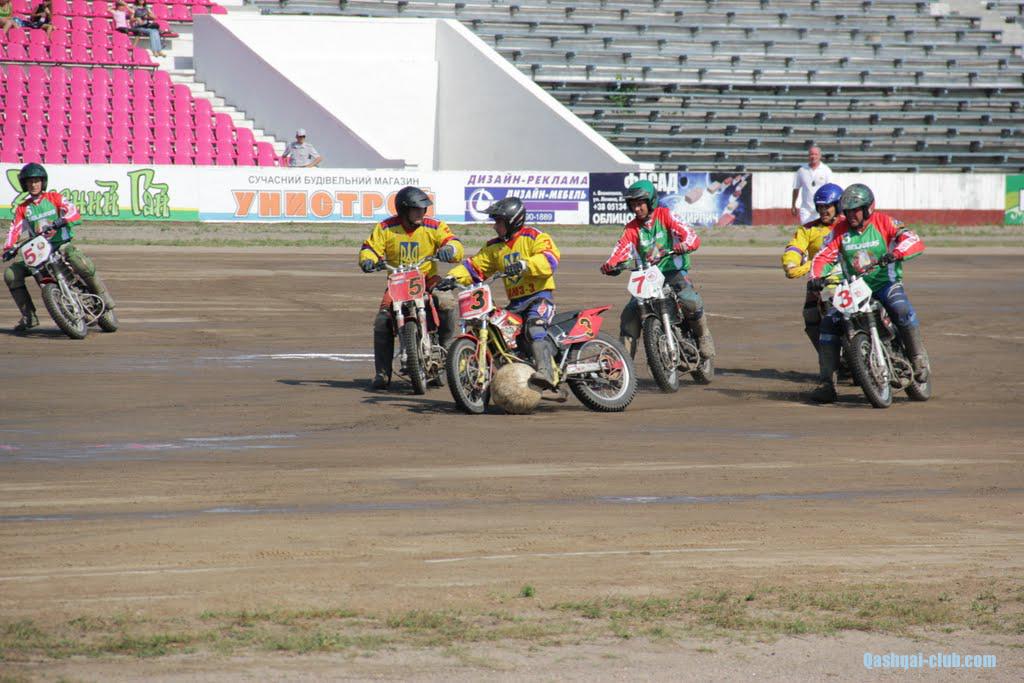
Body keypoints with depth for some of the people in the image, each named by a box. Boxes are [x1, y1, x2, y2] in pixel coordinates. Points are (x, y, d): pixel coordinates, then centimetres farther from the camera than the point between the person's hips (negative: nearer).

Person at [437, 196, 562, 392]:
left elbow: (550, 259, -20)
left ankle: (546, 372, -50)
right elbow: (474, 267, 15)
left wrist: (524, 265, -36)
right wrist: (453, 277, -3)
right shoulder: (494, 247, 19)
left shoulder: (534, 237, -3)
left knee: (534, 327, -35)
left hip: (540, 296, -9)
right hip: (516, 302, 9)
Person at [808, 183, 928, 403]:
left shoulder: (884, 222, -6)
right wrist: (817, 277, -17)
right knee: (829, 323, -14)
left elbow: (915, 241, -17)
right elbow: (823, 255, 3)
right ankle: (826, 383, -9)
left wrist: (894, 253, -36)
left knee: (903, 311, -34)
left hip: (886, 283, -3)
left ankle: (920, 361, -22)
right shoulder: (840, 229, 5)